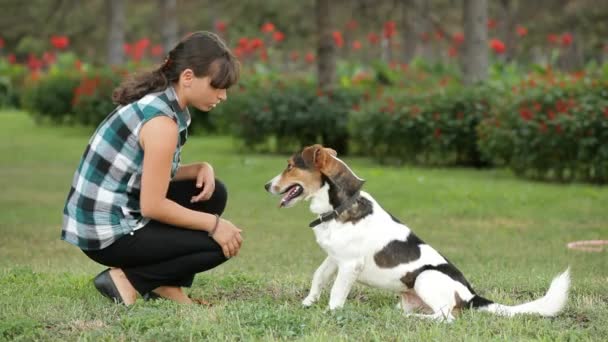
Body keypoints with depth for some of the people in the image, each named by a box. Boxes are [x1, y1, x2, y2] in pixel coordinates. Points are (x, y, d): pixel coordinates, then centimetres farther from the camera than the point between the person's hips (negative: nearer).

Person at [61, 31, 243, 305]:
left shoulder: (159, 102, 6)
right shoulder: (162, 122, -22)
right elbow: (153, 206, -21)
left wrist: (202, 168, -1)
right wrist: (214, 224, -12)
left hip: (109, 214, 9)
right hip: (107, 233, -9)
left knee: (213, 193, 12)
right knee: (220, 244, -4)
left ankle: (166, 282, 11)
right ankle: (128, 280, -2)